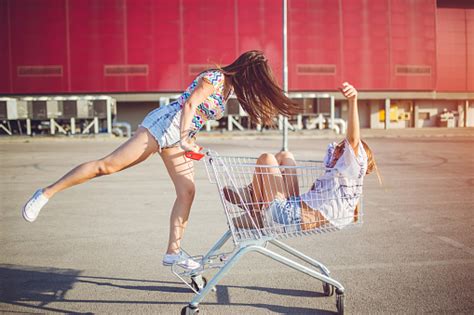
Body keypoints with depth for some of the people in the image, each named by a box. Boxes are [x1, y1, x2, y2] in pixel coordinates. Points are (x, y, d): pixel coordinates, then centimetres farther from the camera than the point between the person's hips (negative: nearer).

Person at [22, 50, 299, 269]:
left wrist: (189, 142, 9)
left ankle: (173, 251, 4)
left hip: (179, 138, 9)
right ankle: (47, 193, -2)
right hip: (164, 124, -9)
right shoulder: (216, 77, -11)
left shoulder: (230, 88, 15)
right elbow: (190, 104, -20)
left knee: (187, 191, -1)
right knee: (108, 165, -11)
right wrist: (184, 139, -26)